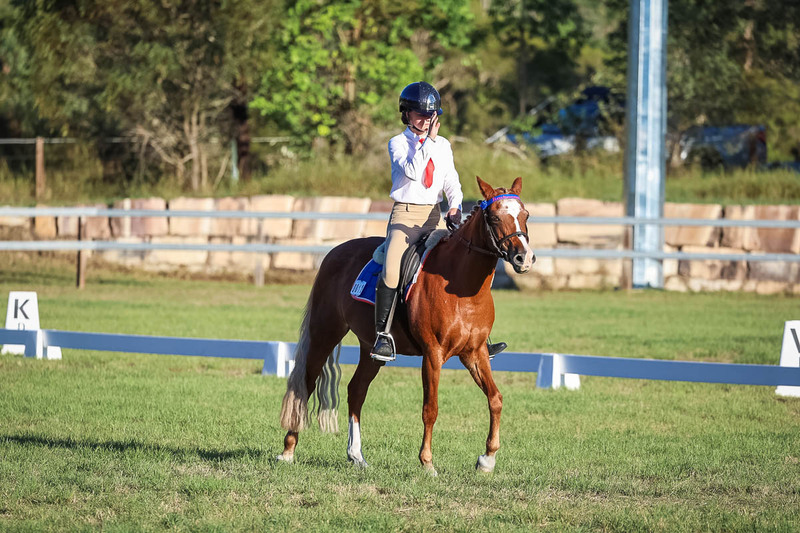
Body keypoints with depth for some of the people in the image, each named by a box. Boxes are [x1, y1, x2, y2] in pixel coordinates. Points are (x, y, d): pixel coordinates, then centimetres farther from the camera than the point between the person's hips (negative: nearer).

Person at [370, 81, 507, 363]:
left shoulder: (443, 145, 13)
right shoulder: (397, 143, 0)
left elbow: (451, 181, 8)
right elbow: (412, 171, -18)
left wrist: (455, 206, -10)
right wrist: (429, 140, -19)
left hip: (435, 216, 5)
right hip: (405, 214, -5)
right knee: (391, 271, -26)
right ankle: (383, 335, -16)